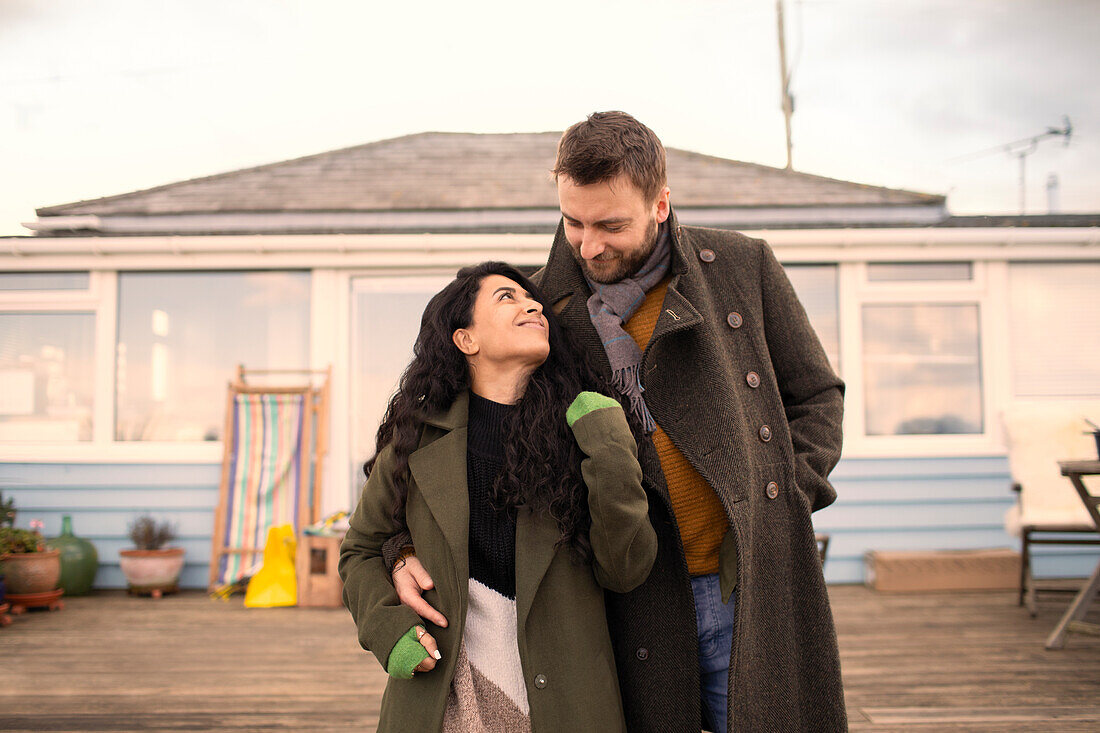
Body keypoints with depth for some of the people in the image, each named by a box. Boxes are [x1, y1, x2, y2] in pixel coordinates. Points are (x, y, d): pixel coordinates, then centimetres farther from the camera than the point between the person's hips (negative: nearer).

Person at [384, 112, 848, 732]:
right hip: (635, 613, 0)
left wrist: (782, 505, -2)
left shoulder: (743, 266, 2)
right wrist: (410, 547, -8)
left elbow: (816, 395, 11)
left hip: (754, 592, 1)